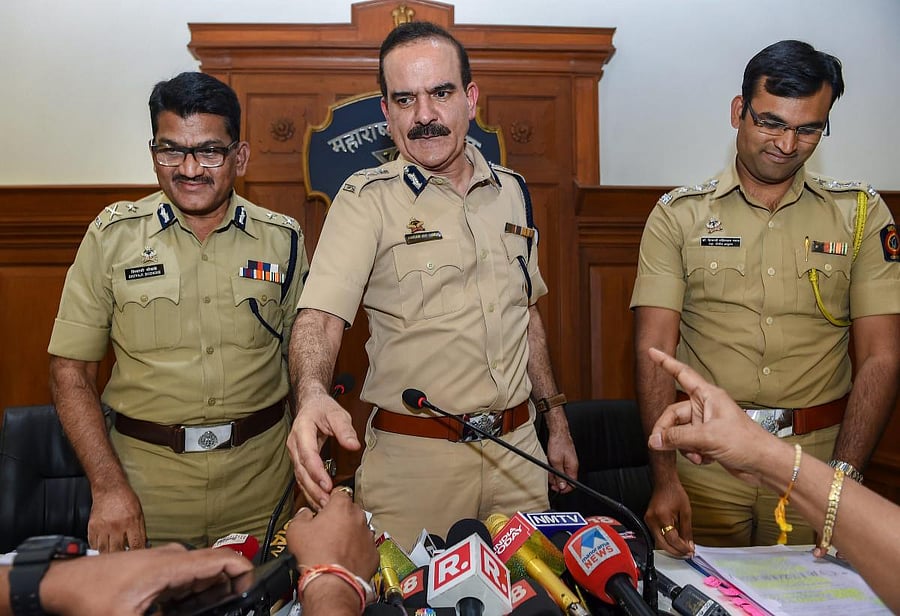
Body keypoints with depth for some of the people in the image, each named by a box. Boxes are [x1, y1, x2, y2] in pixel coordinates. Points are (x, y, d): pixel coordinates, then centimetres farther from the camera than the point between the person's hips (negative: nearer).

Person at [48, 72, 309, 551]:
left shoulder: (283, 240, 0)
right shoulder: (113, 236, -3)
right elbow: (71, 371, -2)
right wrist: (108, 487, -10)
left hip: (260, 477, 1)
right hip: (146, 473, -1)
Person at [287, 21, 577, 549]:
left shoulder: (512, 192, 8)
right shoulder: (367, 199, -7)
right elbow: (321, 315, -19)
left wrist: (556, 421, 14)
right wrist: (313, 395, -40)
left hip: (518, 449, 5)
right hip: (412, 457, -4)